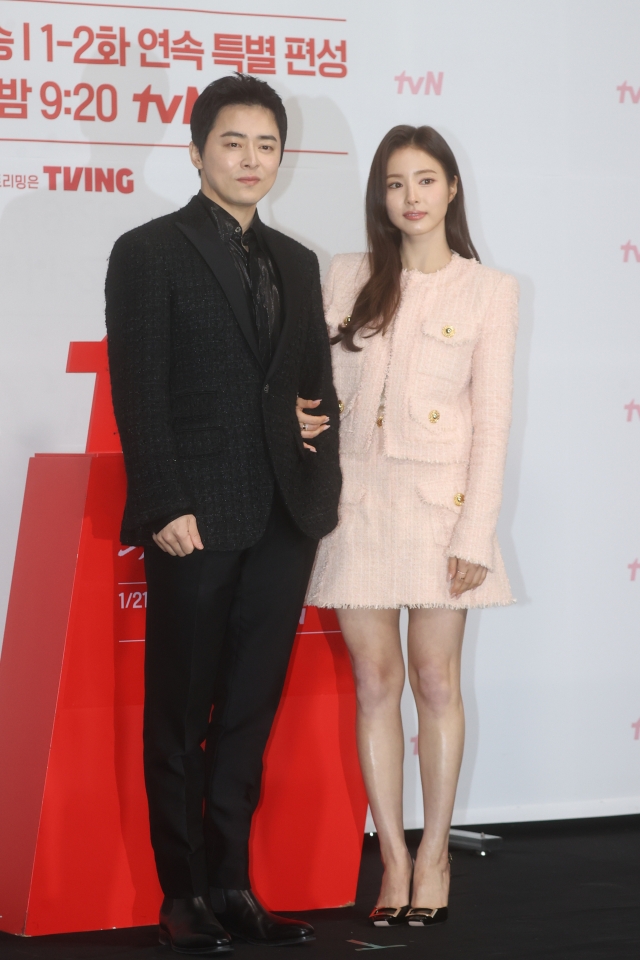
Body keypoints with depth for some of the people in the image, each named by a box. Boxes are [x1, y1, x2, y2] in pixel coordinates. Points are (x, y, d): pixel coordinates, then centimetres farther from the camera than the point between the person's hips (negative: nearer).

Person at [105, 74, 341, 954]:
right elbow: (140, 392, -8)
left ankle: (231, 886, 16)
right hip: (196, 520, -5)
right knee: (180, 717, 3)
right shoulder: (150, 253, -1)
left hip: (284, 520, 5)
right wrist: (166, 507, -15)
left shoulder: (296, 263, 16)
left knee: (249, 713, 9)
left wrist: (319, 443, 3)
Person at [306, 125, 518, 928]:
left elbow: (492, 419, -2)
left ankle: (434, 857, 13)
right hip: (357, 497, 2)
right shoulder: (348, 278, 7)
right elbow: (325, 393, 8)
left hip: (438, 499, -2)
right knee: (375, 681, 4)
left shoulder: (488, 291, 1)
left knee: (435, 680, 2)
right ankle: (394, 858, 11)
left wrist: (476, 533, -8)